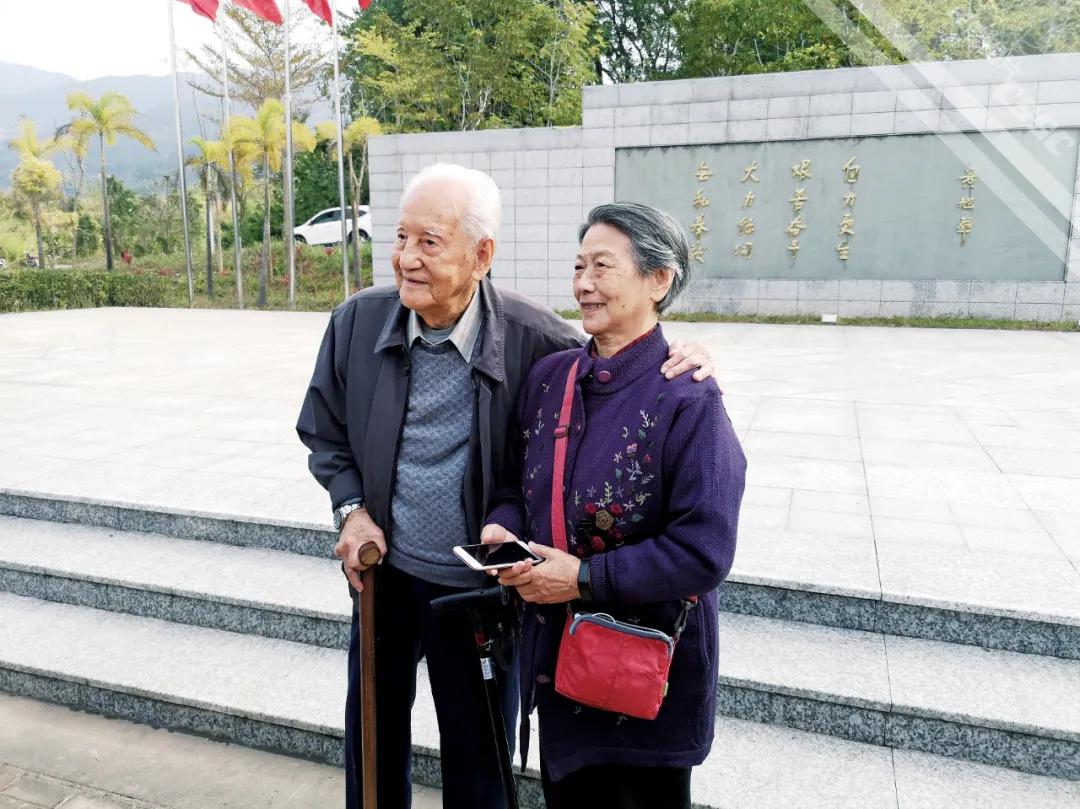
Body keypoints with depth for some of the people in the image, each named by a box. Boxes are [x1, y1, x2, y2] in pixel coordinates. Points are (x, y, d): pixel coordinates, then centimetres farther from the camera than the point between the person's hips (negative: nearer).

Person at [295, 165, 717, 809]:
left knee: (477, 755, 18)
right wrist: (351, 509, -6)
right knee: (373, 728, 25)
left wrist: (680, 361, -25)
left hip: (479, 586, -3)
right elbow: (324, 431, 6)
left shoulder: (533, 337, -20)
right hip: (383, 570, 3)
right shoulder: (358, 321, -9)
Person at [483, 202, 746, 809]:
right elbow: (525, 486, 11)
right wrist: (503, 527, -10)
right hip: (556, 652, 6)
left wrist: (585, 578, -22)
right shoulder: (550, 376, 0)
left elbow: (704, 553, -22)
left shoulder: (688, 400, -20)